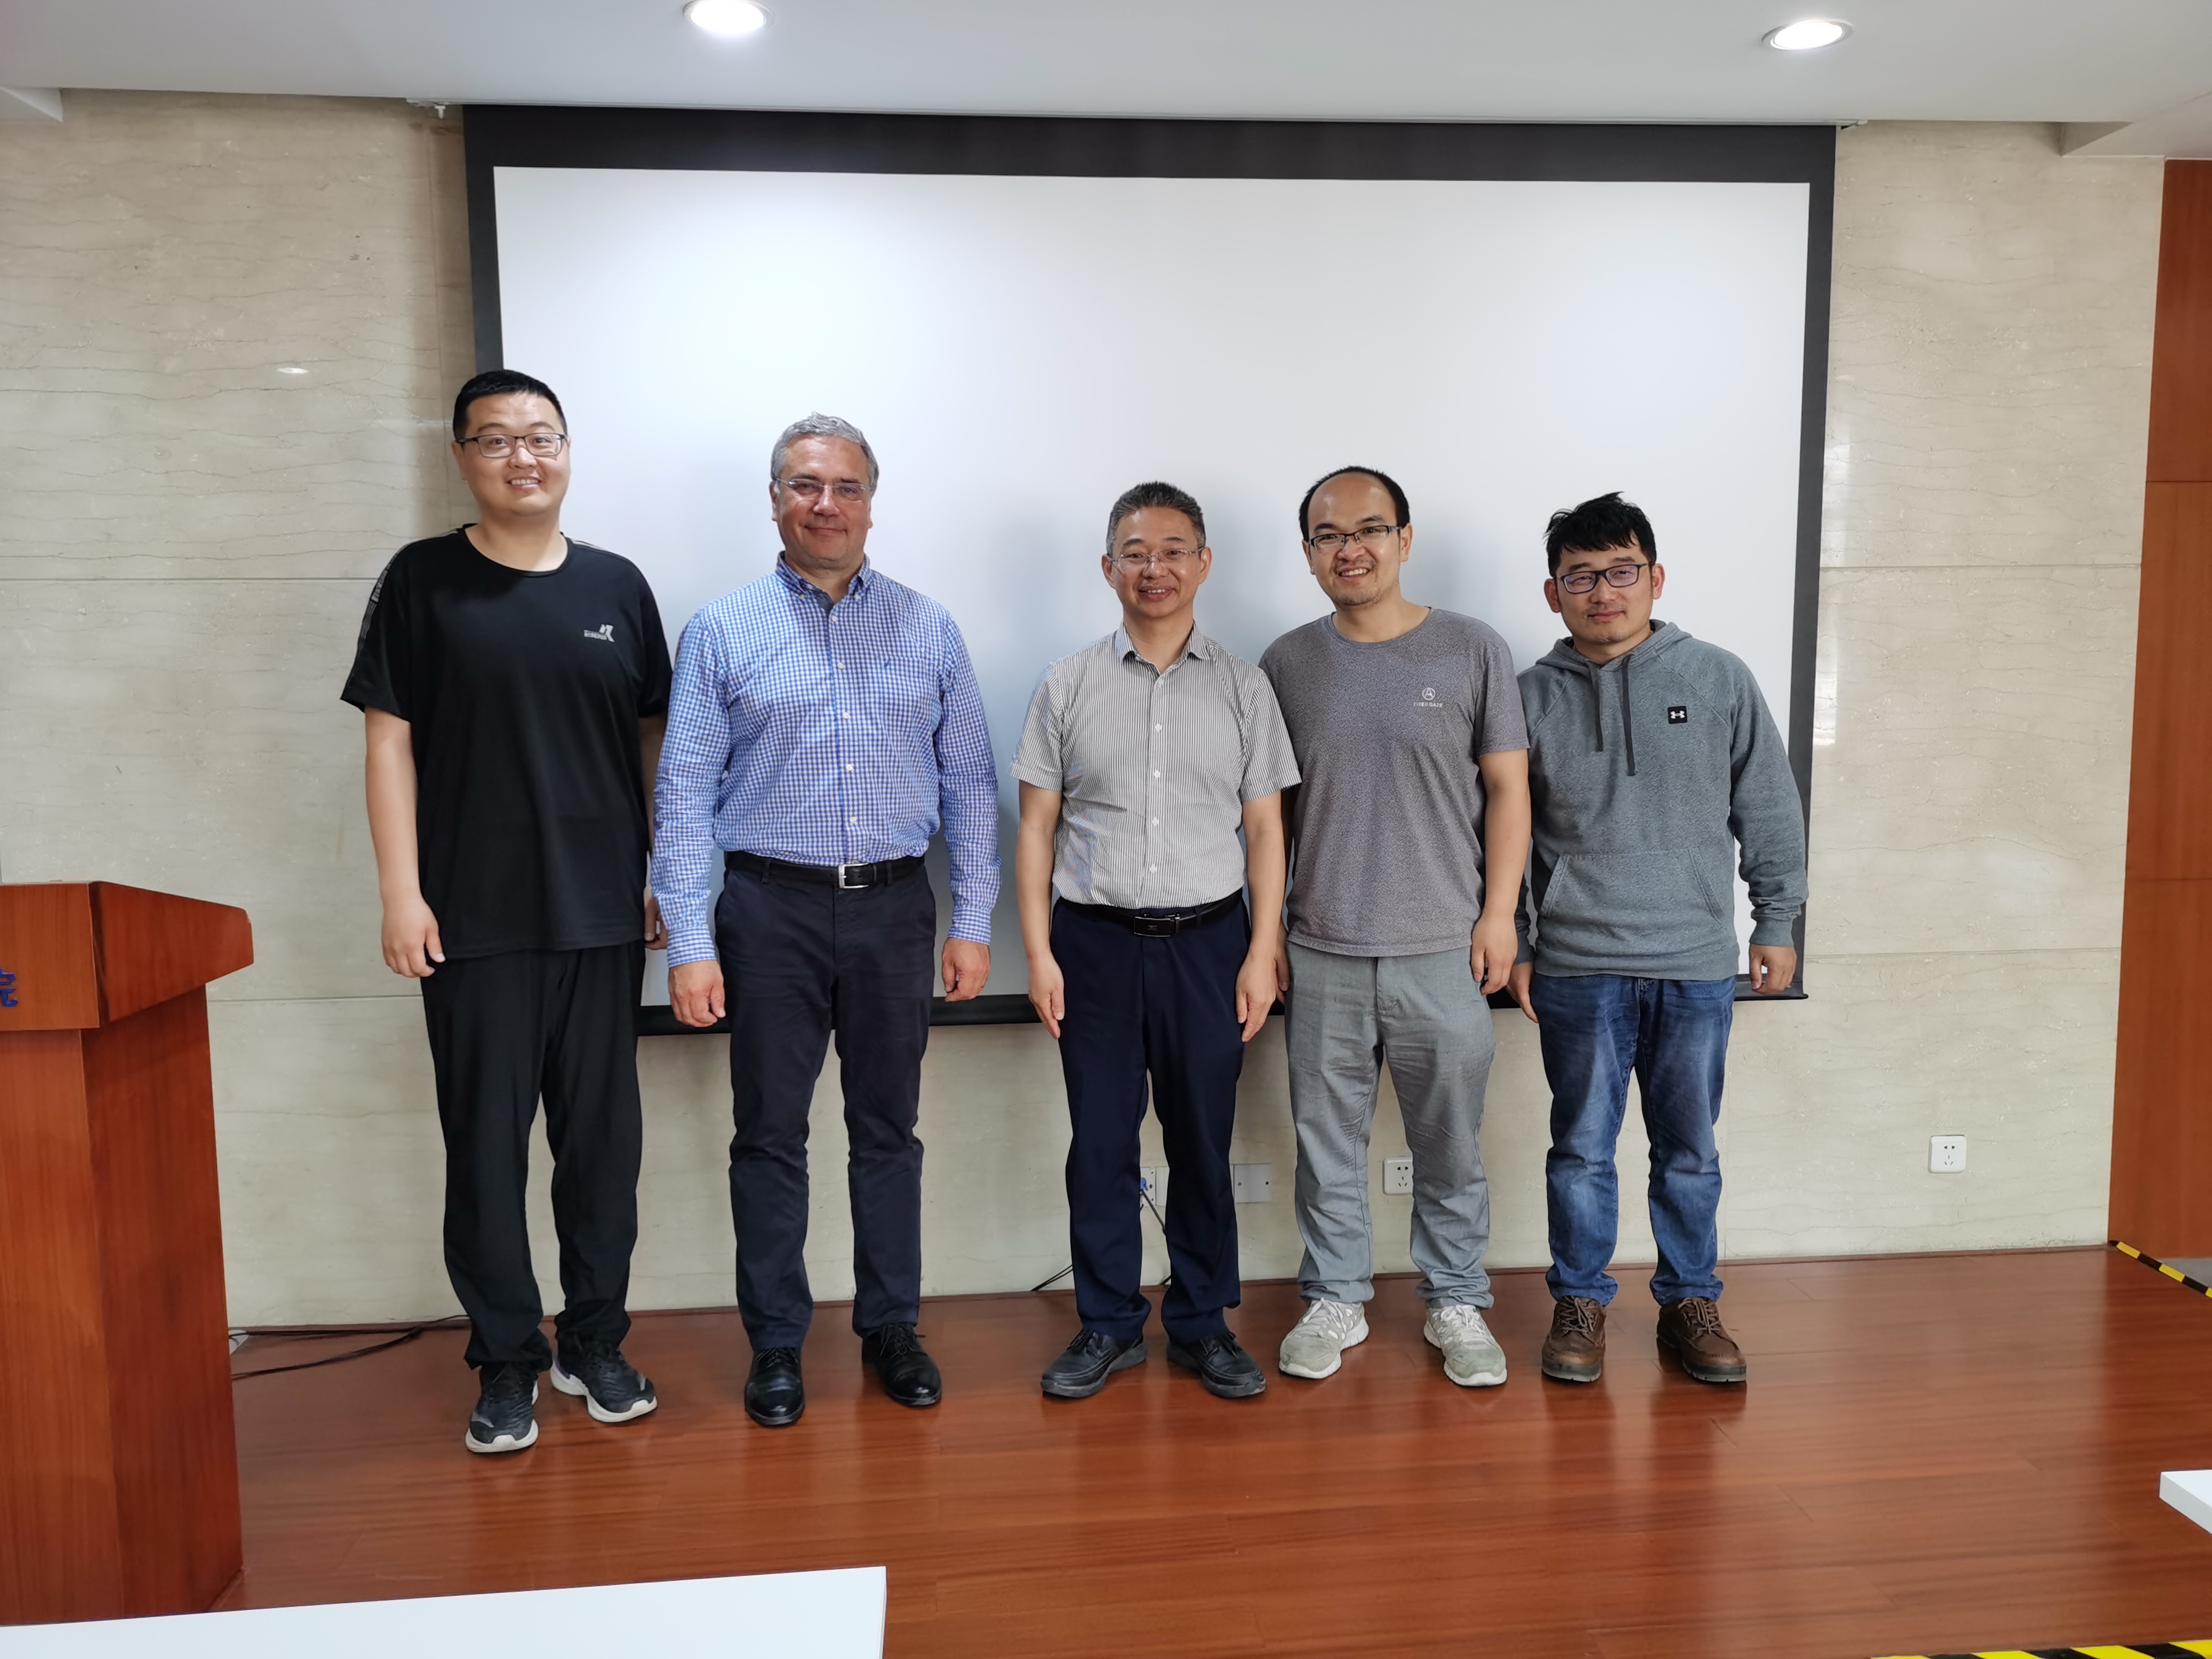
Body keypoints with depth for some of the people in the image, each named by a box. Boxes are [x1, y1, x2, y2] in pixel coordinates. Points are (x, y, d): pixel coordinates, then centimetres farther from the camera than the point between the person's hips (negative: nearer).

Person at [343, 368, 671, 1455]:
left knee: (603, 1137, 9)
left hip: (603, 914, 2)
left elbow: (656, 737, 11)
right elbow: (390, 739, 0)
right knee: (486, 1144, 5)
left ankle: (595, 1344, 25)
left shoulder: (616, 585, 8)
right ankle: (506, 1363, 21)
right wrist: (400, 893, -6)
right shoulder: (422, 581, 2)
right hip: (474, 919, -2)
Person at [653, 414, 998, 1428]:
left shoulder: (929, 630, 6)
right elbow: (686, 793, -2)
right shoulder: (722, 632, 1)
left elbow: (969, 783, 6)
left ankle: (891, 1328, 28)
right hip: (773, 909, -1)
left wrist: (973, 923, 1)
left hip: (895, 907, 2)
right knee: (771, 1135, 8)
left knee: (887, 1129, 12)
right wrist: (688, 944, -8)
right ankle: (775, 1344, 24)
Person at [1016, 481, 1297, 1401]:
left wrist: (1262, 952, -1)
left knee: (1203, 1142, 9)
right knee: (1101, 1143, 7)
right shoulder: (1067, 685, 4)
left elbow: (1265, 828, 5)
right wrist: (1038, 953, -2)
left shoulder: (1243, 687, 5)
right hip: (1094, 941, 0)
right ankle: (1109, 1325, 23)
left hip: (1208, 940, 0)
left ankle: (1201, 1323, 25)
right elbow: (1037, 826, 4)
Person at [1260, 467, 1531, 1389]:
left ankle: (1456, 1303, 29)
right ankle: (1335, 1300, 28)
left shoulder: (1472, 652, -1)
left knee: (1451, 1146, 10)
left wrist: (1499, 913, -3)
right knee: (1328, 1141, 11)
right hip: (1322, 955, 1)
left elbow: (1507, 791, 2)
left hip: (1444, 950, -1)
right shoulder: (1287, 664, 4)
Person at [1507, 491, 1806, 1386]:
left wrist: (1777, 922, 8)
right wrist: (1516, 945, 5)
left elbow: (1769, 810, 7)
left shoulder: (1720, 680, 1)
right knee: (1582, 1148, 9)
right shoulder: (1534, 696, 0)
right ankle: (1579, 1302, 25)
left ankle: (1691, 1302, 29)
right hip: (1578, 968, 0)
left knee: (1690, 1151, 12)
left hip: (1698, 965, 1)